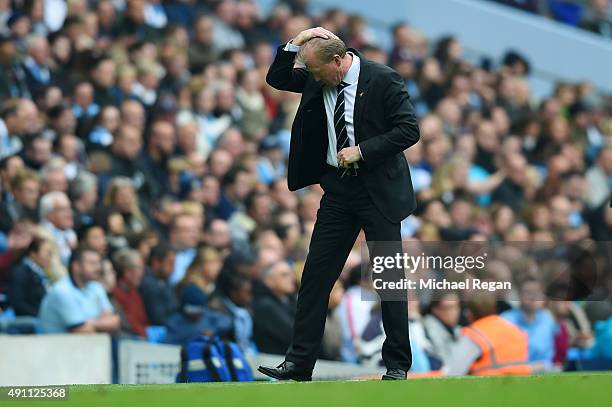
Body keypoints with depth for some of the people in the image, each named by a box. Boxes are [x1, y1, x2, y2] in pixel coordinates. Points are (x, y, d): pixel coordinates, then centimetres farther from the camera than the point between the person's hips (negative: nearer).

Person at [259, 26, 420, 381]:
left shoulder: (384, 80, -12)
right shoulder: (317, 81, 4)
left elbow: (409, 130, -14)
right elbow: (276, 79, 13)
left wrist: (362, 151, -18)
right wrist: (295, 44, -3)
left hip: (378, 189, -5)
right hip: (338, 190, 5)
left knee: (390, 278, 0)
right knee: (317, 273, 2)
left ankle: (397, 365, 9)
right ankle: (300, 361, 6)